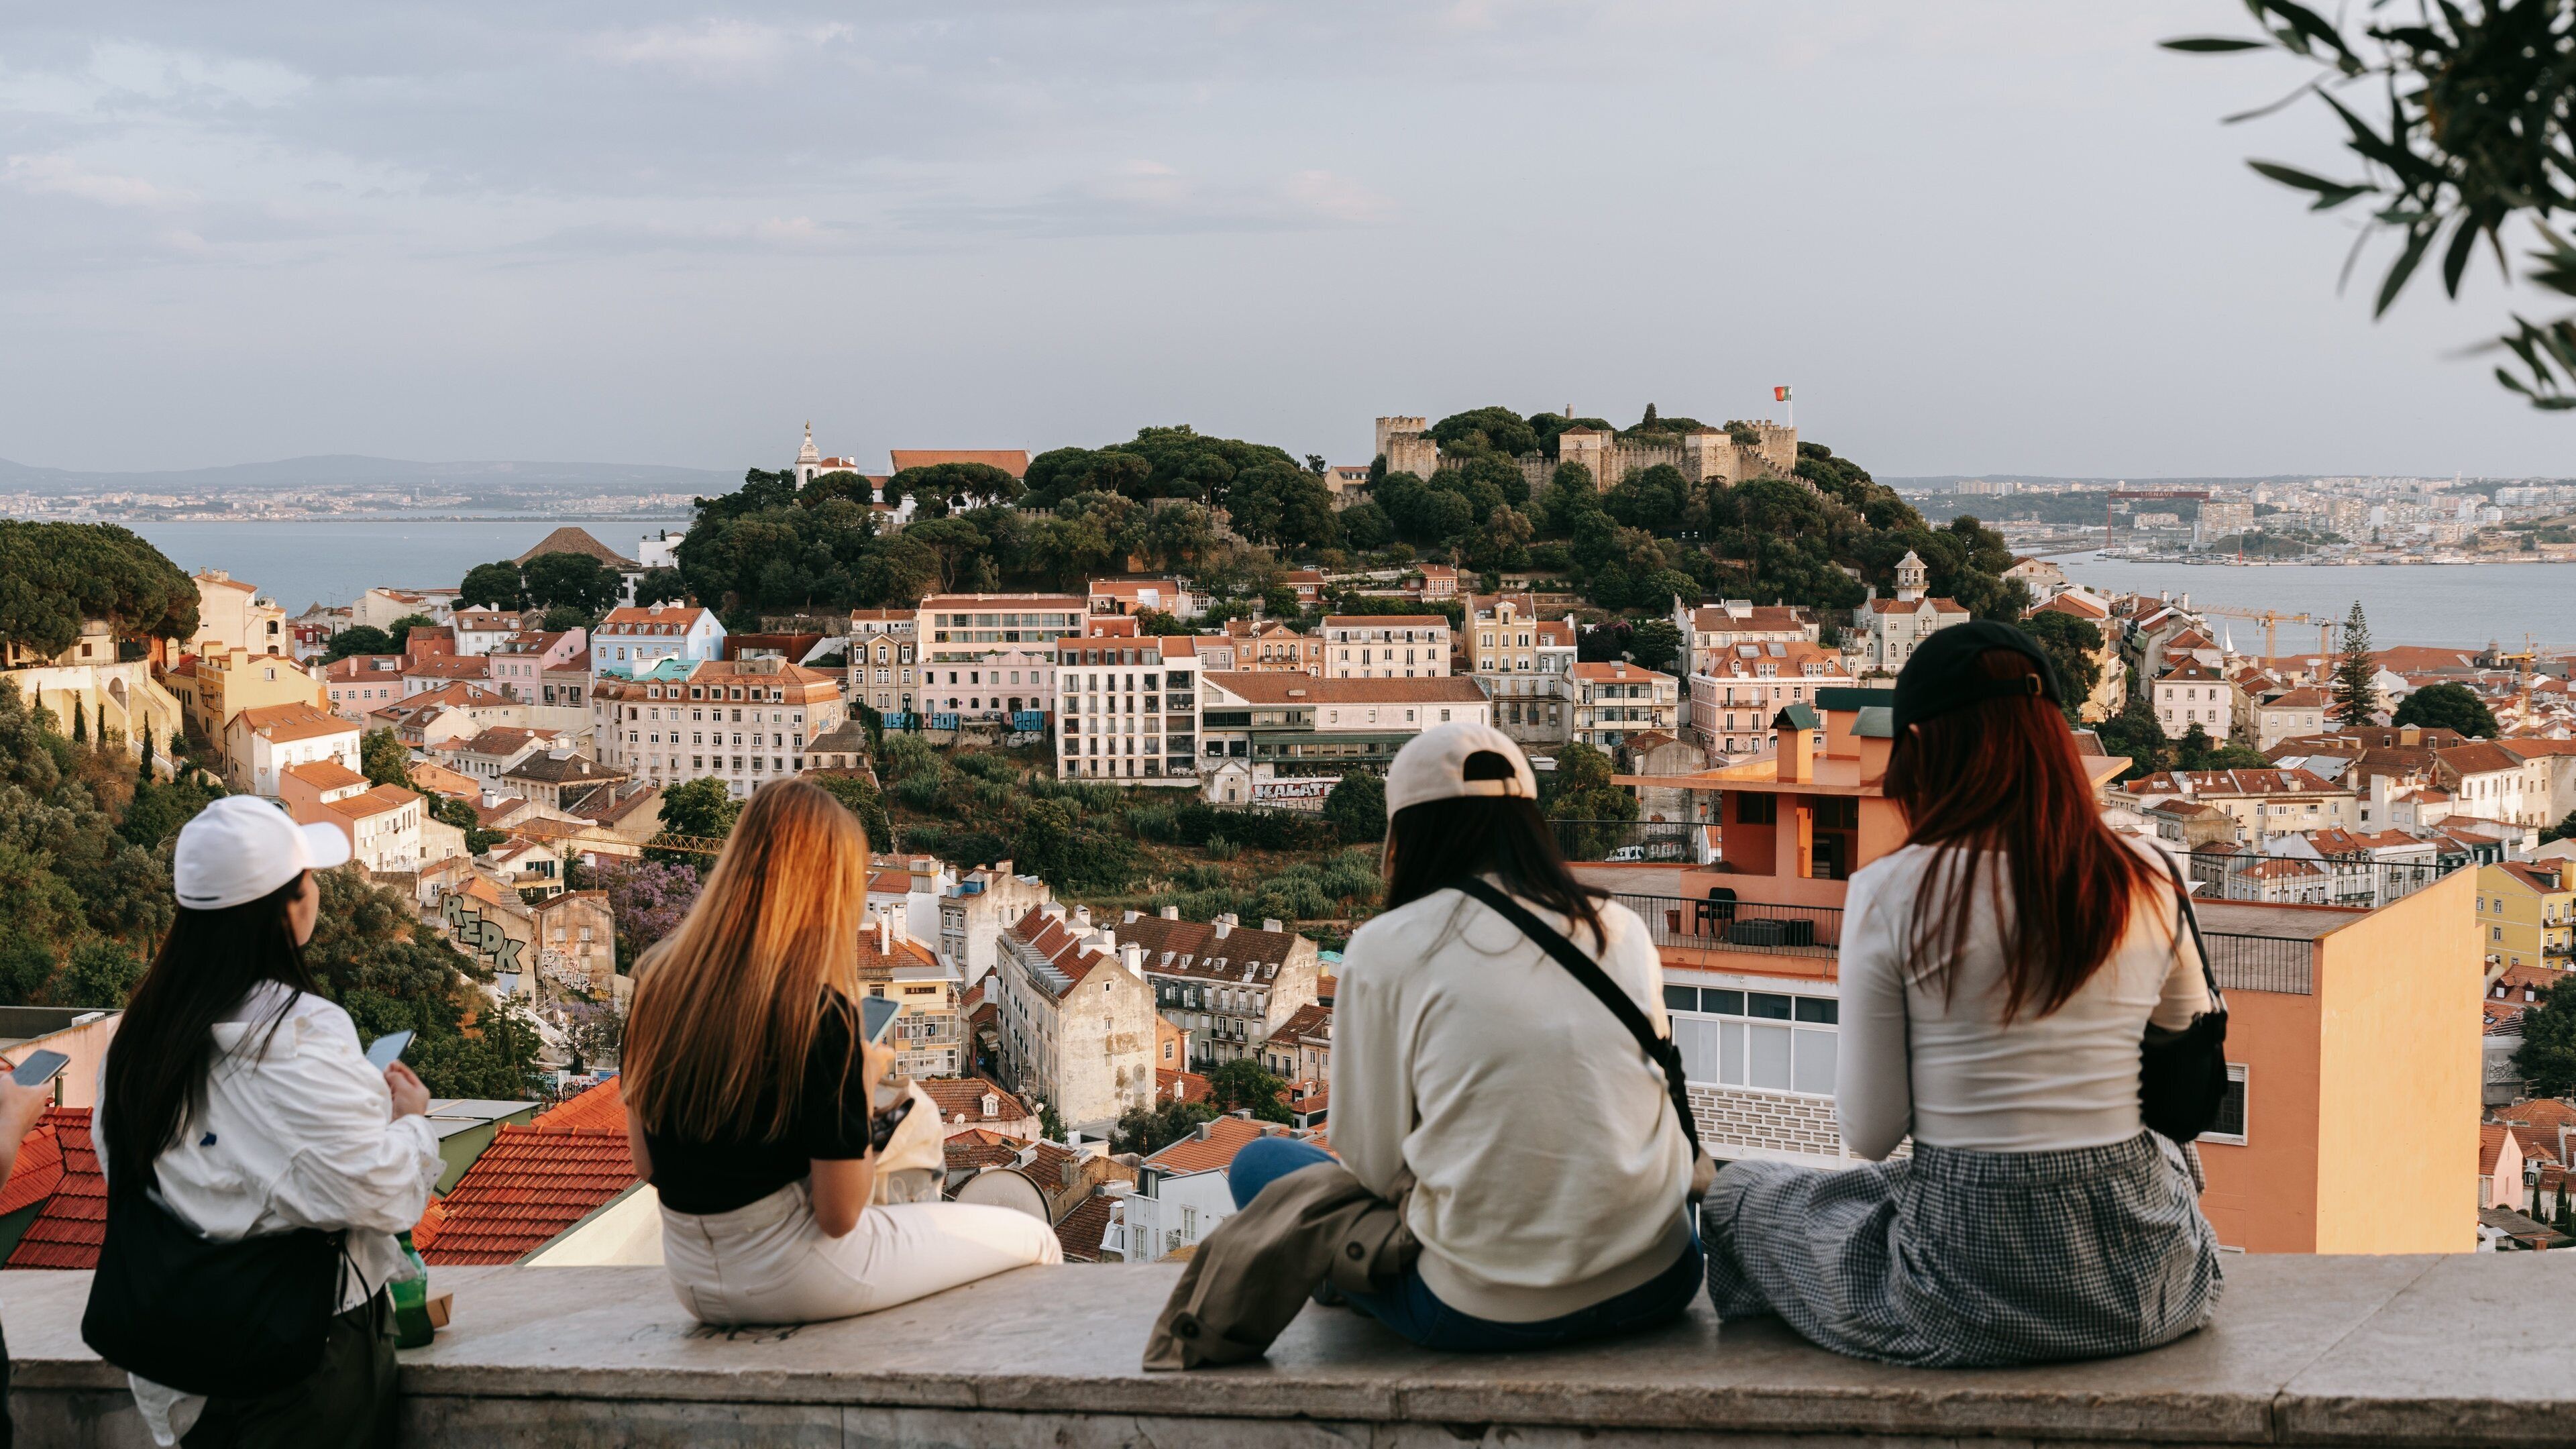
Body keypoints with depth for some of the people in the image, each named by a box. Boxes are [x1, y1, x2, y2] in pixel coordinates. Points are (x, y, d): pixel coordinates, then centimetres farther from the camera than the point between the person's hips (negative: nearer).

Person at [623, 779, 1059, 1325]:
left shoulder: (656, 981, -3)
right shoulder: (817, 1012, -22)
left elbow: (645, 1163, 6)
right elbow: (840, 1214, -18)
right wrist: (865, 1087, -3)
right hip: (790, 1279, -7)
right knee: (1033, 1240, 9)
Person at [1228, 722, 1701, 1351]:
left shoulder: (1386, 948, -6)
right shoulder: (1623, 929, 6)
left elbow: (1372, 1166, -4)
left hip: (1484, 1314, -3)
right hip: (1657, 1286, 3)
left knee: (1259, 1163, 17)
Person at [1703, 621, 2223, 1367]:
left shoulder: (1890, 894, -13)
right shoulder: (2146, 877, -2)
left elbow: (1870, 1133, -8)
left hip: (1964, 1305, -3)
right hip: (2141, 1290, 4)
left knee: (1738, 1194, 23)